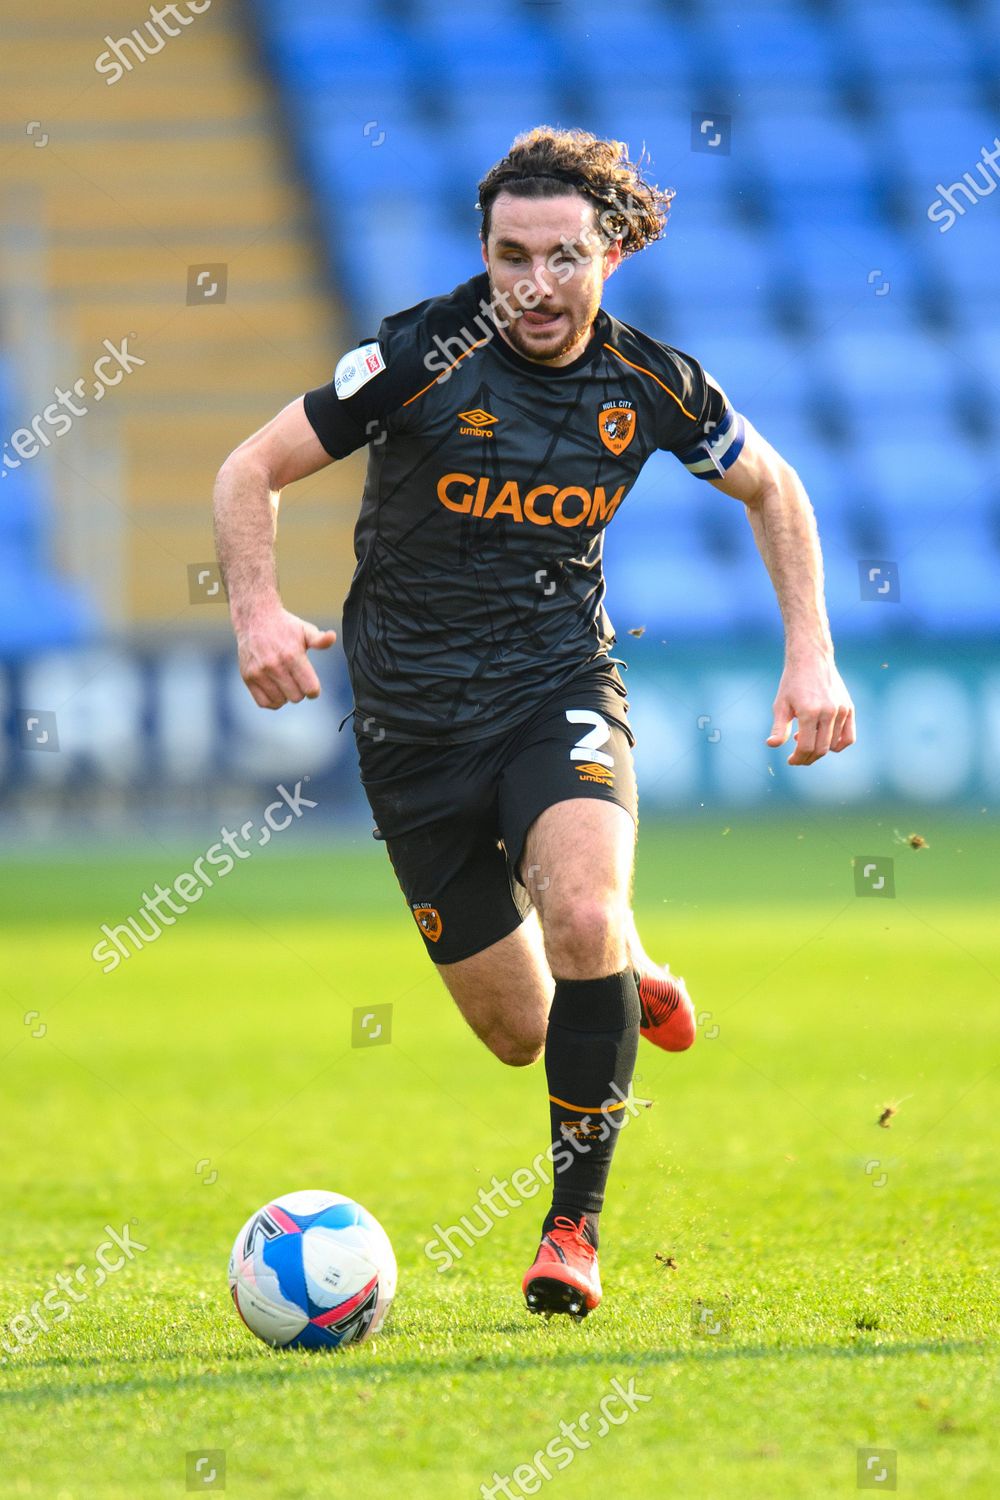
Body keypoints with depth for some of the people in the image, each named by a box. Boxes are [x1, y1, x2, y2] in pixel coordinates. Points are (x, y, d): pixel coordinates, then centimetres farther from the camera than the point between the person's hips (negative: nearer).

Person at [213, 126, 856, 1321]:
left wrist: (811, 655, 3)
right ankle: (623, 981, 42)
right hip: (414, 720, 0)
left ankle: (575, 1221, -16)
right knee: (517, 1031, 4)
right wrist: (257, 610, -24)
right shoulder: (423, 356, -14)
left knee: (581, 915, -30)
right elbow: (250, 472, -7)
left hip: (561, 693, 0)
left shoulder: (650, 383, -6)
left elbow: (771, 489, 13)